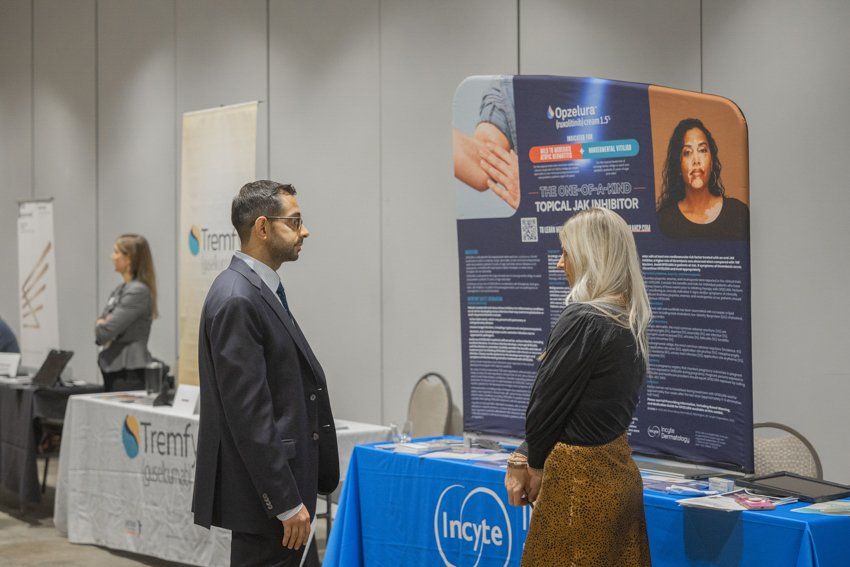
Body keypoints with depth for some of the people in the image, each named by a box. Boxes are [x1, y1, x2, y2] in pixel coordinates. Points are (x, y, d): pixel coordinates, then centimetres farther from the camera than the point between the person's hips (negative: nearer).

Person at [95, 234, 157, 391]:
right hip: (112, 369, 9)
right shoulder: (119, 290, 15)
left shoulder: (138, 291, -15)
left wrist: (101, 325, 3)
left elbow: (103, 333, -18)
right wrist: (102, 323, -6)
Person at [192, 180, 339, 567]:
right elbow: (248, 414, -22)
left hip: (277, 486, 10)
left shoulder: (260, 291, 13)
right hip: (264, 494, -10)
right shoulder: (236, 301, -18)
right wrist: (287, 503, -21)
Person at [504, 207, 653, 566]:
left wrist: (535, 464, 6)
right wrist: (523, 458, 7)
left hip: (580, 482, -9)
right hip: (620, 472, 9)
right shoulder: (629, 322, 8)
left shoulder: (582, 321, -19)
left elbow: (546, 402, -13)